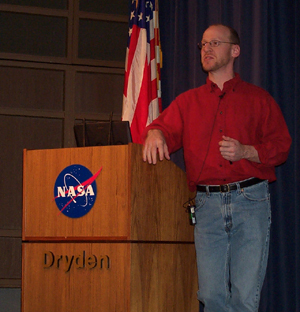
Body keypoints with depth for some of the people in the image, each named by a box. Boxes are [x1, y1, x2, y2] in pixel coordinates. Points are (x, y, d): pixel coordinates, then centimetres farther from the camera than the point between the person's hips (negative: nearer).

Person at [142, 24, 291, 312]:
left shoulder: (258, 99, 14)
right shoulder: (188, 101, 20)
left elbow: (281, 146, 7)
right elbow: (167, 127, 7)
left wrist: (245, 152, -10)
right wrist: (155, 134, -17)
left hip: (250, 201, -2)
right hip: (207, 204, 2)